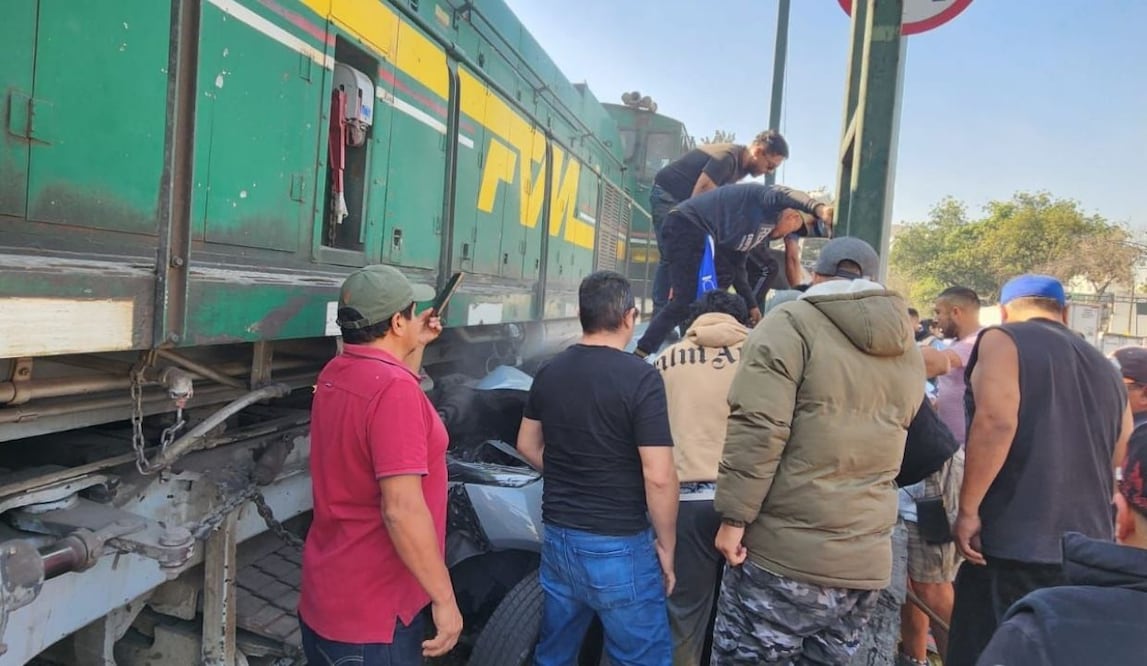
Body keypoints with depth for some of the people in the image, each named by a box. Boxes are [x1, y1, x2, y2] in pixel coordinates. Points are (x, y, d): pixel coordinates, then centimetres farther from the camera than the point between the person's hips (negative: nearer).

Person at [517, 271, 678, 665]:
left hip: (557, 537, 6)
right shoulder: (640, 378, -16)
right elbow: (658, 477, -19)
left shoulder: (549, 373, 3)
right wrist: (666, 545, -7)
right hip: (618, 546, -6)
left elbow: (528, 446, 15)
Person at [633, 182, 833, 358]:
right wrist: (819, 208, -43)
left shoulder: (760, 228, 26)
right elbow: (785, 196, -25)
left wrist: (751, 305, 32)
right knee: (687, 301, -10)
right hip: (687, 225, -10)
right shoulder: (770, 210, 0)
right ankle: (642, 353, -5)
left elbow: (736, 265, 30)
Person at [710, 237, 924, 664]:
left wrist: (734, 516, -11)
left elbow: (756, 428, -15)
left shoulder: (792, 324, -6)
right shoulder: (907, 350, 14)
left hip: (784, 552, -6)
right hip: (868, 559, 6)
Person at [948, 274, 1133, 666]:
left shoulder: (1002, 341, -2)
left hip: (1012, 546, -7)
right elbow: (1120, 467, 22)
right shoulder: (1106, 369, 18)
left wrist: (968, 510, -14)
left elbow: (996, 423, -18)